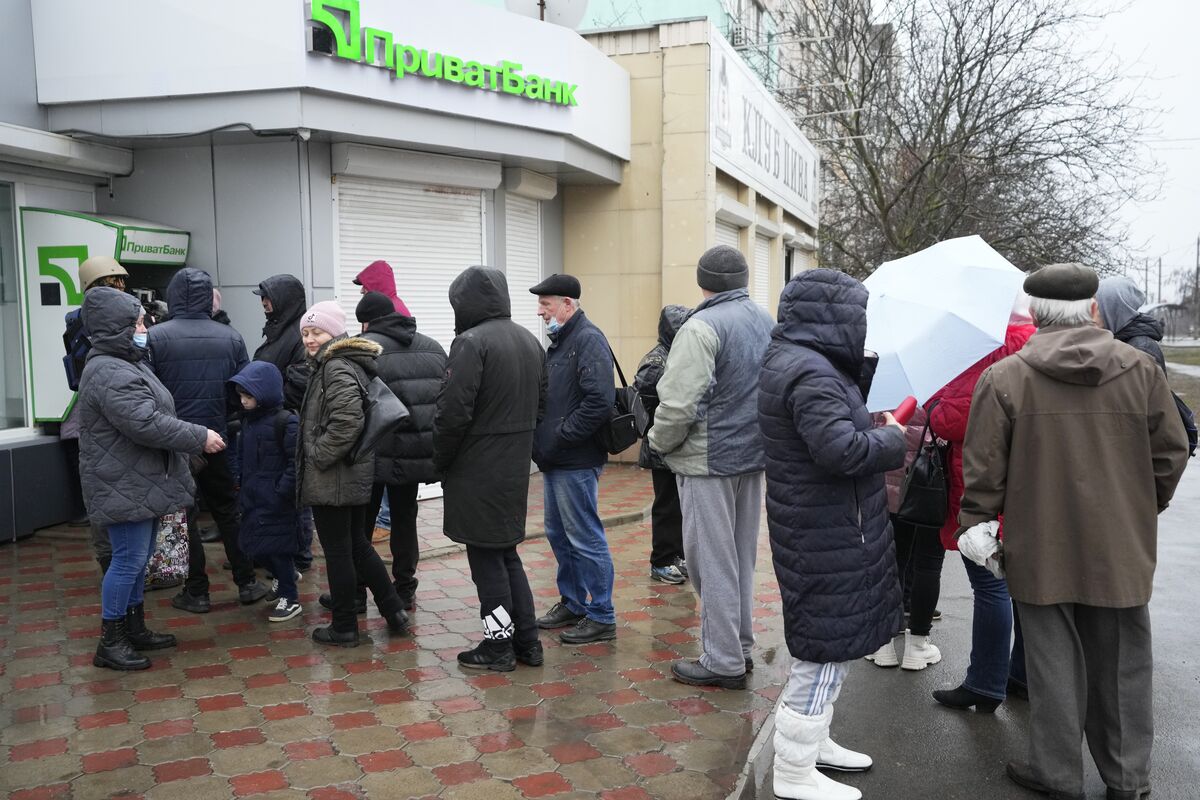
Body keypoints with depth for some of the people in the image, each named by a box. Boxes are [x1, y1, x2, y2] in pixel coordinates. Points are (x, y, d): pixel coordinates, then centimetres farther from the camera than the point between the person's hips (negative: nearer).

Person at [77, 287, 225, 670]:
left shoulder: (127, 363, 15)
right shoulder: (110, 373, -21)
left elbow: (152, 416, 24)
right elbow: (146, 425, -28)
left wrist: (192, 439, 17)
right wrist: (200, 438, -20)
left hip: (142, 484, 11)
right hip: (125, 489, -11)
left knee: (138, 558, 17)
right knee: (129, 559, -4)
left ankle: (134, 628, 30)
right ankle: (110, 643, 8)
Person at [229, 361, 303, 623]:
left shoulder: (285, 422, -16)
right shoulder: (248, 420, 9)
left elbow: (296, 462, -19)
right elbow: (242, 456, 18)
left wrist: (283, 491, -22)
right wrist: (242, 488, 13)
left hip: (277, 502, -8)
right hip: (254, 498, 8)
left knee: (276, 547, 0)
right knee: (254, 546, 15)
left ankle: (290, 598, 15)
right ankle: (285, 575, 40)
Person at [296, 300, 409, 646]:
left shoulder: (337, 368, -17)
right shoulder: (346, 363, 14)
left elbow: (348, 421, -28)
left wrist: (318, 456, -18)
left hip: (332, 478, -10)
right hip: (355, 474, 10)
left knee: (337, 551, 2)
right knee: (358, 545, 18)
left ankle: (344, 627, 13)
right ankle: (394, 610, 23)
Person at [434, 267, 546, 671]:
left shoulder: (472, 342, -16)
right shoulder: (530, 341, 11)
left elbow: (453, 411, -20)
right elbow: (540, 402, 16)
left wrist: (439, 460, -6)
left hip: (477, 471, -8)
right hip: (516, 466, 8)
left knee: (486, 557, 4)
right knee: (506, 552, 17)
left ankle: (499, 644, 13)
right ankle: (526, 641, 22)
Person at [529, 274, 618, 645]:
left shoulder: (588, 339, -15)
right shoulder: (560, 341, 15)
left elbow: (600, 400, -25)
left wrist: (560, 437, -20)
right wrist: (544, 440, 7)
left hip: (576, 462, -10)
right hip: (556, 461, 10)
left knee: (586, 539, -1)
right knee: (559, 534, 18)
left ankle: (601, 617, 10)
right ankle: (573, 603, 32)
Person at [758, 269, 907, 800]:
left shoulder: (795, 360, 11)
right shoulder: (811, 373, -22)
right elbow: (842, 450, -30)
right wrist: (893, 439, -14)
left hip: (822, 528, 11)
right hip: (828, 535, -11)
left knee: (827, 645, 23)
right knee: (827, 647, 0)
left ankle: (812, 741, 39)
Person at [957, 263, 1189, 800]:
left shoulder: (1003, 378, -9)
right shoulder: (1140, 370, -2)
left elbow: (983, 468, -9)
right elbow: (1172, 453, 5)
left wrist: (974, 525, 2)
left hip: (1041, 551, -2)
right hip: (1122, 552, 2)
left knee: (1054, 665, 10)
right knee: (1122, 665, 16)